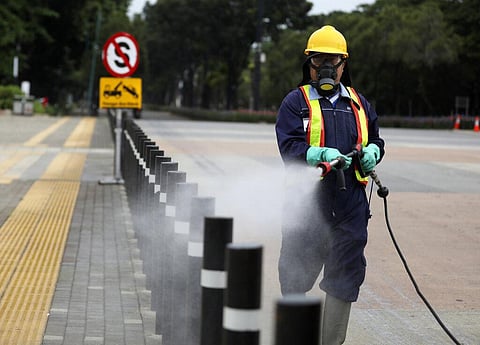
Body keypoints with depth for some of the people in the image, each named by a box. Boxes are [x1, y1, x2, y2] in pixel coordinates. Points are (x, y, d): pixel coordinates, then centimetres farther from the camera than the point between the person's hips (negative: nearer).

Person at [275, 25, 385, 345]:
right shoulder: (296, 102, 2)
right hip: (307, 200, -4)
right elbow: (289, 147, -9)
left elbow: (375, 139, 26)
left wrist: (371, 152, 3)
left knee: (346, 276, 6)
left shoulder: (358, 103, 16)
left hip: (351, 202, 4)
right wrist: (323, 155, -24)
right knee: (297, 276, 3)